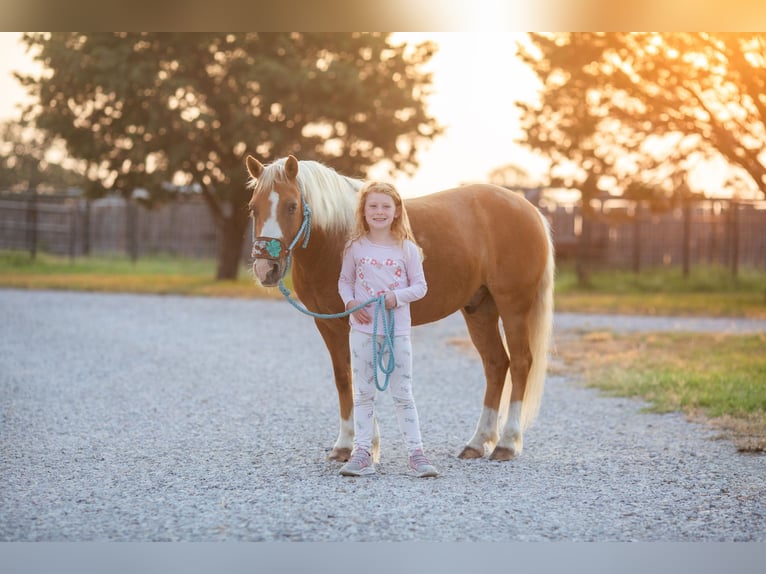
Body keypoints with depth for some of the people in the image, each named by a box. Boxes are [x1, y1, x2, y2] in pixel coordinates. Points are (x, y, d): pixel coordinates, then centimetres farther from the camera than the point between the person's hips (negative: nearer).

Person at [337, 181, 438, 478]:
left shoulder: (408, 249, -2)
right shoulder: (356, 248, 1)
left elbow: (420, 286, -1)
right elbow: (344, 282, 8)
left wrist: (398, 296, -18)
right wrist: (351, 303, -10)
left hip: (398, 330, -1)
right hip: (363, 328, 1)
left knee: (403, 393, 2)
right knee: (363, 393, 7)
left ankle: (416, 453, 6)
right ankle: (362, 452, 11)